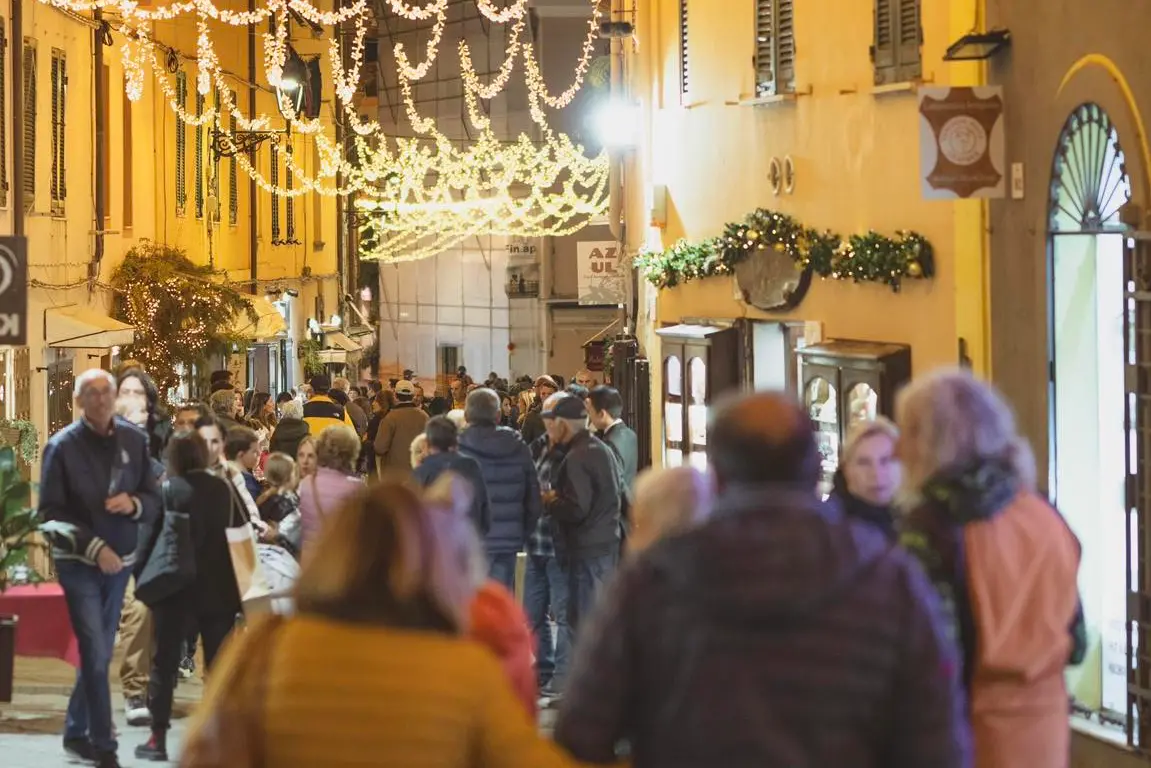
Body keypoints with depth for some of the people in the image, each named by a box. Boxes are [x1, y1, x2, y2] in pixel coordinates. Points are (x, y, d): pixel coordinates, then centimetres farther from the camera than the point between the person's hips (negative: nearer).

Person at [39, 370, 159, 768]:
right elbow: (52, 511, -10)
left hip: (120, 560, 4)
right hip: (78, 562, -4)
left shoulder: (134, 440, 0)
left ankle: (76, 733, 28)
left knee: (98, 653, 14)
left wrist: (133, 504, -19)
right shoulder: (62, 446, -9)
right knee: (96, 654, -9)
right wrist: (95, 548, -18)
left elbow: (154, 499, 4)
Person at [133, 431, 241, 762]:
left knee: (165, 663, 5)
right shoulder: (224, 488, 0)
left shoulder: (166, 490, -9)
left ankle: (158, 738, 4)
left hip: (176, 589, -3)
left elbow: (148, 539, -8)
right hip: (219, 589, 3)